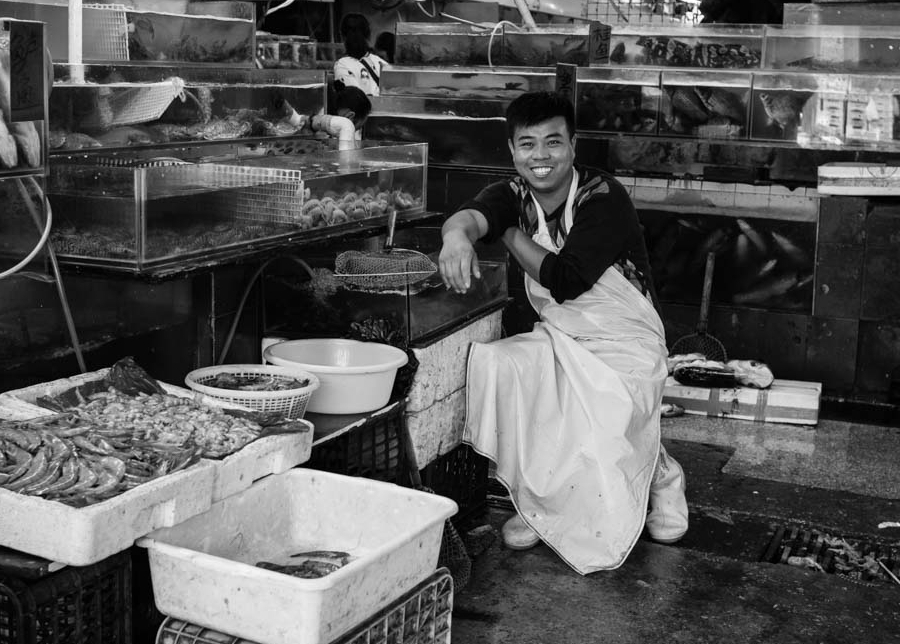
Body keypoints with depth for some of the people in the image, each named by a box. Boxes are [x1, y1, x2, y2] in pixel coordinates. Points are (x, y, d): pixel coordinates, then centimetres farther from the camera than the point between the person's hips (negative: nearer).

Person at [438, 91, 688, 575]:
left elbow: (565, 281, -25)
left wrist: (511, 234, -13)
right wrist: (457, 232, -51)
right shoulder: (515, 196, -2)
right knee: (492, 364, -23)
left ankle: (662, 476, 10)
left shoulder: (604, 198, -17)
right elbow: (473, 213, -26)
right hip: (557, 339, 5)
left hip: (625, 345, -5)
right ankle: (531, 500, -4)